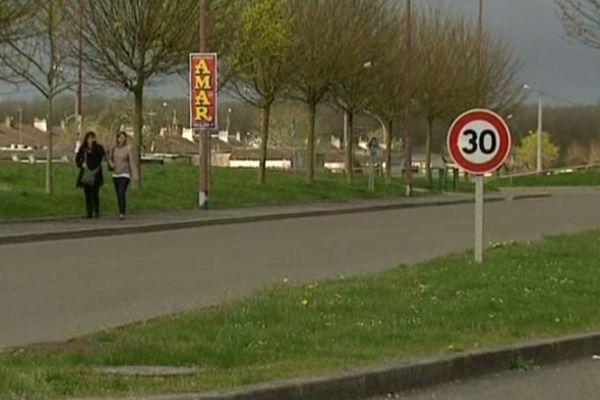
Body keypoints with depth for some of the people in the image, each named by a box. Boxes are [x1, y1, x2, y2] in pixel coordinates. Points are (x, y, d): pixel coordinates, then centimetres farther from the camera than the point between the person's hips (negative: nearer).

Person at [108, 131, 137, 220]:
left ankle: (122, 213, -26)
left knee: (122, 193, -20)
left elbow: (132, 162, -12)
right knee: (118, 195, 8)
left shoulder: (128, 149, -10)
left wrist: (135, 177, -17)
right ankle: (121, 213, 18)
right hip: (115, 175, 5)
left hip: (125, 175, -5)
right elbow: (110, 158, 21)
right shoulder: (113, 149, 5)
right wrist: (111, 163, -3)